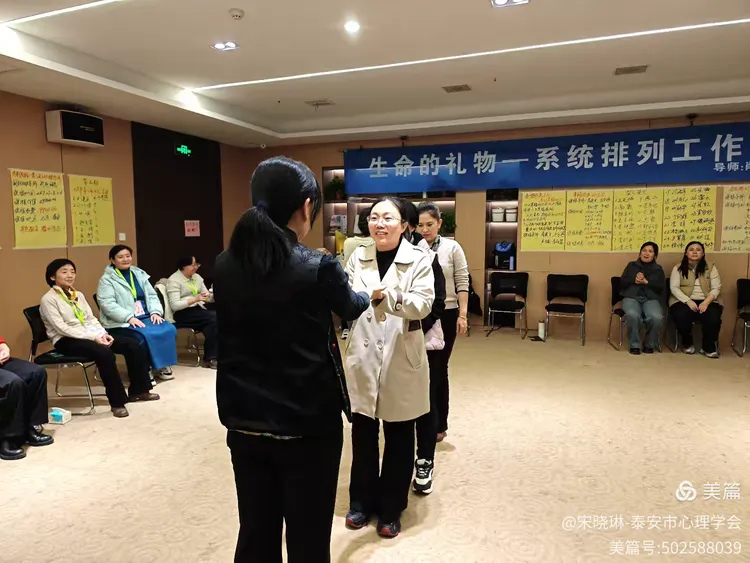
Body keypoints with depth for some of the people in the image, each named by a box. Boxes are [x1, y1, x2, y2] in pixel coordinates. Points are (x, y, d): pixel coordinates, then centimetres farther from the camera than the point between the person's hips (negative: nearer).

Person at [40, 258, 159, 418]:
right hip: (66, 341, -7)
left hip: (90, 335, 7)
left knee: (133, 344, -11)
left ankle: (138, 390, 0)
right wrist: (93, 337, -23)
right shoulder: (48, 299, -7)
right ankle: (117, 401, -25)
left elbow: (91, 319, 12)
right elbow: (62, 328, -16)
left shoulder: (78, 295, 16)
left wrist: (103, 334, -9)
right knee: (104, 352, -36)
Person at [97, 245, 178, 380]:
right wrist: (129, 317, -23)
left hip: (145, 317, 5)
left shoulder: (140, 274, 18)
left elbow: (152, 296, 15)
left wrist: (155, 312, -5)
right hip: (121, 323, -5)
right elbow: (108, 304, -12)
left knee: (169, 329, -21)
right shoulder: (106, 279, 1)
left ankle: (161, 365, -7)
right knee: (145, 335, -33)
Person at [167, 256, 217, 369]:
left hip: (198, 309, 6)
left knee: (213, 320, -26)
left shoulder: (197, 277, 15)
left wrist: (212, 295, -8)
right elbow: (175, 305, -15)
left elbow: (207, 296, 16)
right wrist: (195, 299, -23)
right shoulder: (174, 280, -6)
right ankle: (210, 358, -16)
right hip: (182, 314, -6)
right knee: (214, 317, -27)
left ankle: (209, 358, -16)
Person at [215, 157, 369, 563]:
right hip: (308, 426, -4)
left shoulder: (225, 266, -3)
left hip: (244, 423, 5)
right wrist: (370, 296, 27)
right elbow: (351, 308, 5)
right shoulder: (318, 267, -16)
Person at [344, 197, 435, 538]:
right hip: (363, 356, 3)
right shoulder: (358, 258, 5)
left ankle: (391, 509, 29)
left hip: (401, 358, -2)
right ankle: (362, 501, 33)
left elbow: (423, 304, -18)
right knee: (362, 434, 12)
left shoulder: (418, 260, -5)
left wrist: (385, 295, -33)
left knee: (399, 438, 10)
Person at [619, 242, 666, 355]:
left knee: (656, 317, -33)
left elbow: (662, 288, 6)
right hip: (631, 297, -1)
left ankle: (649, 344, -9)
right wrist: (634, 280, -9)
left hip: (651, 299, 1)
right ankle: (634, 345, -19)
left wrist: (646, 282, -9)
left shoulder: (658, 269, 19)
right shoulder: (631, 265, 19)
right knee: (632, 315, -37)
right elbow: (622, 282, 10)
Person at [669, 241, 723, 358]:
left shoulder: (711, 268, 11)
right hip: (684, 301, -1)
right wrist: (688, 301, -19)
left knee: (713, 317, -31)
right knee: (681, 315, -34)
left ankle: (708, 347, -6)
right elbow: (674, 288, -3)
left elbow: (716, 288, 3)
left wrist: (706, 302, -16)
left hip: (706, 302, 1)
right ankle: (687, 344, -3)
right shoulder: (678, 268, 8)